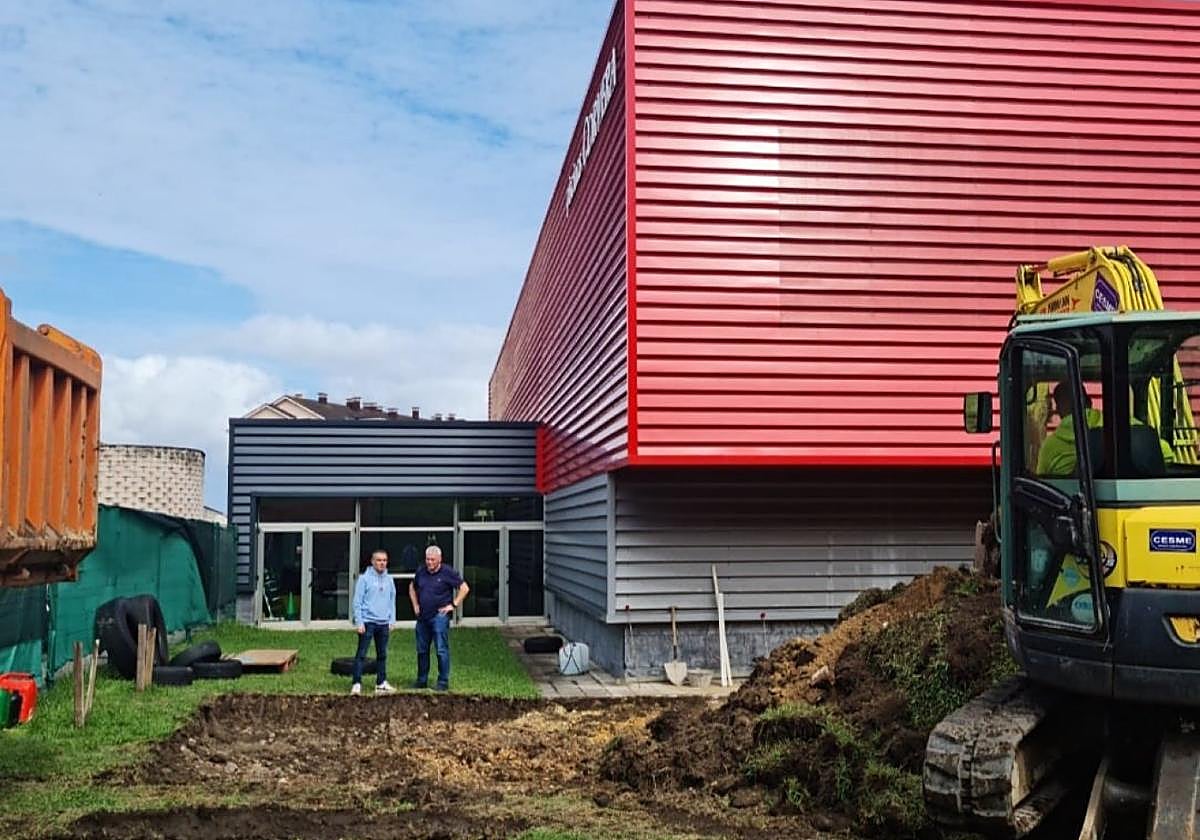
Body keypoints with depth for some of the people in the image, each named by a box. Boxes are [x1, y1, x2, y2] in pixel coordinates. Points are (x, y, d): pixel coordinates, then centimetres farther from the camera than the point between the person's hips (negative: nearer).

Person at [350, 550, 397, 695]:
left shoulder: (389, 580, 9)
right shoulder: (364, 578, -5)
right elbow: (357, 601, -7)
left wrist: (392, 620, 7)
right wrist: (359, 622, -12)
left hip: (384, 623, 5)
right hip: (367, 622, -5)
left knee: (382, 654, 11)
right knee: (361, 654, -5)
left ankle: (381, 683, 20)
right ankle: (357, 683, -2)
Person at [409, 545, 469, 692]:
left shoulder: (447, 572, -7)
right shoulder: (421, 571, 8)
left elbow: (464, 588, -5)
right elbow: (412, 587, 26)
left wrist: (454, 605, -7)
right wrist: (415, 605, 16)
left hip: (439, 616, -6)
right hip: (422, 617, 6)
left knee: (442, 650, -6)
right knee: (421, 650, 11)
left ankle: (443, 682, 0)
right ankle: (421, 680, 22)